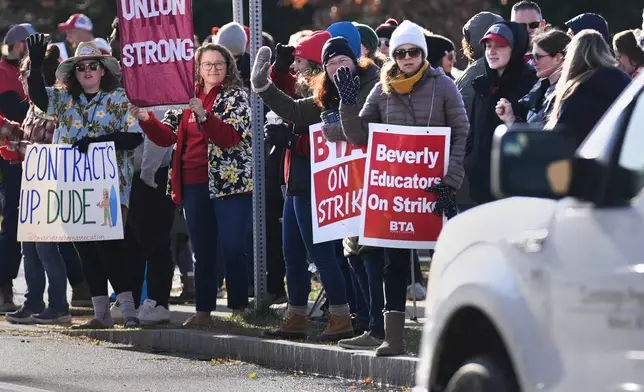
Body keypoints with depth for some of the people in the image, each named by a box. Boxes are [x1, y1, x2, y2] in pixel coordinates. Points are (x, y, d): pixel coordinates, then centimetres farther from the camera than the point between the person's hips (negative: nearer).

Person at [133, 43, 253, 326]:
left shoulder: (235, 96, 0)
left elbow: (232, 137, -15)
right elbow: (167, 136, 12)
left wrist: (203, 116, -27)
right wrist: (146, 119, -5)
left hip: (229, 183, -5)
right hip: (194, 185, 5)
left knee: (233, 248, -8)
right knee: (202, 251, 8)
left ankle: (238, 309, -2)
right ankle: (203, 311, 13)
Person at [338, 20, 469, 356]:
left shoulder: (442, 86, -1)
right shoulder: (383, 91, 7)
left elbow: (461, 135, -3)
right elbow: (359, 136, 5)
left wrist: (450, 181, -12)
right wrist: (348, 103, -11)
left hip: (434, 185, -3)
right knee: (395, 259, 4)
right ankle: (393, 336, 6)